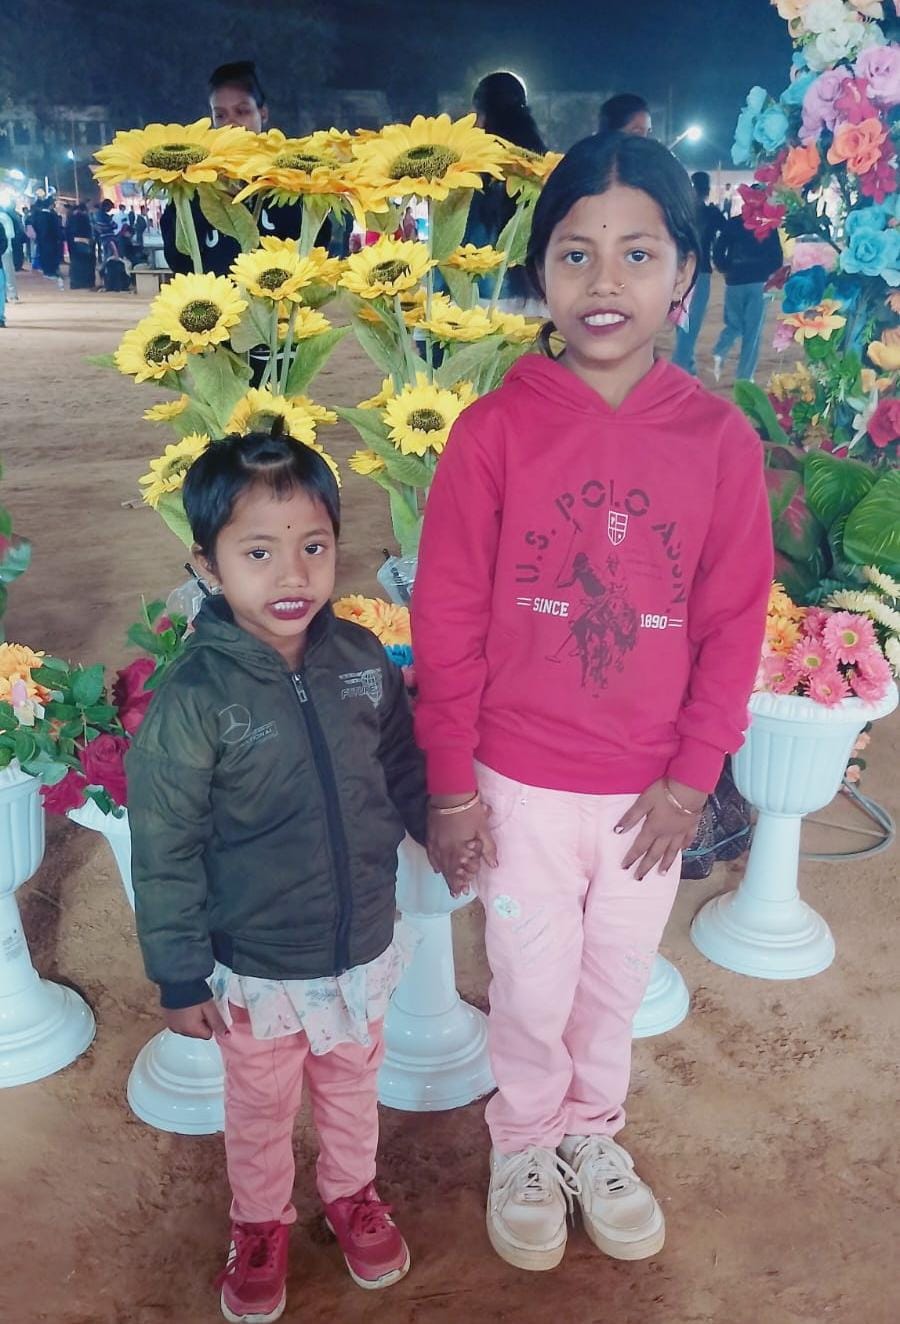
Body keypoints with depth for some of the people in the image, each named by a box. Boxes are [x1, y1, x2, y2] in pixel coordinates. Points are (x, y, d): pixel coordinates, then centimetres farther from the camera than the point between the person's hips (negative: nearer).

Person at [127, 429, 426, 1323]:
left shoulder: (361, 659, -12)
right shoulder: (193, 701, -24)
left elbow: (404, 774, 5)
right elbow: (165, 855, -16)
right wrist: (182, 979, -11)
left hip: (365, 947, 4)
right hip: (258, 967, -3)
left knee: (352, 1087, 28)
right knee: (260, 1112, 23)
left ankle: (351, 1191, 56)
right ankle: (261, 1221, 51)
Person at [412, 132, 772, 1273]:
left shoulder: (722, 440, -7)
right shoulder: (494, 430, -12)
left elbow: (734, 624, -1)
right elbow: (447, 622, -9)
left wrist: (691, 776, -3)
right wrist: (451, 785, -7)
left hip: (649, 790, 2)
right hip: (520, 785, -2)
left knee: (617, 980, 20)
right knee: (532, 985, 15)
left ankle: (593, 1130, 47)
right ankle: (525, 1143, 43)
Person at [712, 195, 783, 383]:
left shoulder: (732, 223, 3)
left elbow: (718, 251, 1)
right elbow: (777, 256, -2)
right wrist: (768, 273, 15)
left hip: (734, 281, 2)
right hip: (758, 283, -2)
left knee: (734, 324, 18)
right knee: (752, 330, 3)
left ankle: (719, 353, -11)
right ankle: (744, 377, 1)